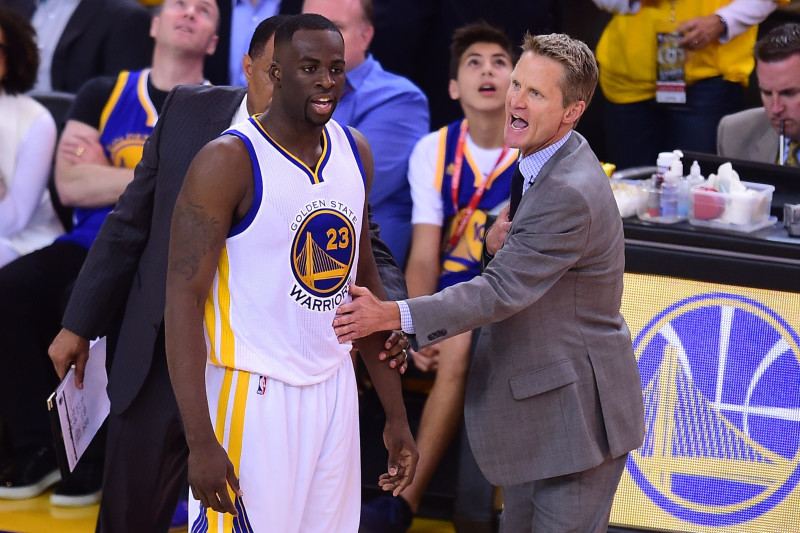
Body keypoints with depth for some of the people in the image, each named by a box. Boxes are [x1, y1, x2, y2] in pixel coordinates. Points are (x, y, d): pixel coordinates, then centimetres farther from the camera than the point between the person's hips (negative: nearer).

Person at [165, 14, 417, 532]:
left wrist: (396, 415, 14)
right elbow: (183, 300, -16)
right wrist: (200, 442, -22)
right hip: (253, 395, -6)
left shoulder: (355, 152, 7)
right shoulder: (229, 160, -13)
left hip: (335, 388, 6)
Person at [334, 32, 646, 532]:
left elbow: (502, 292, -26)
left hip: (577, 411, -10)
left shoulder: (571, 193, -26)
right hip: (535, 404, 10)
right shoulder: (540, 165, 7)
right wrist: (499, 243, -7)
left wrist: (390, 315, -27)